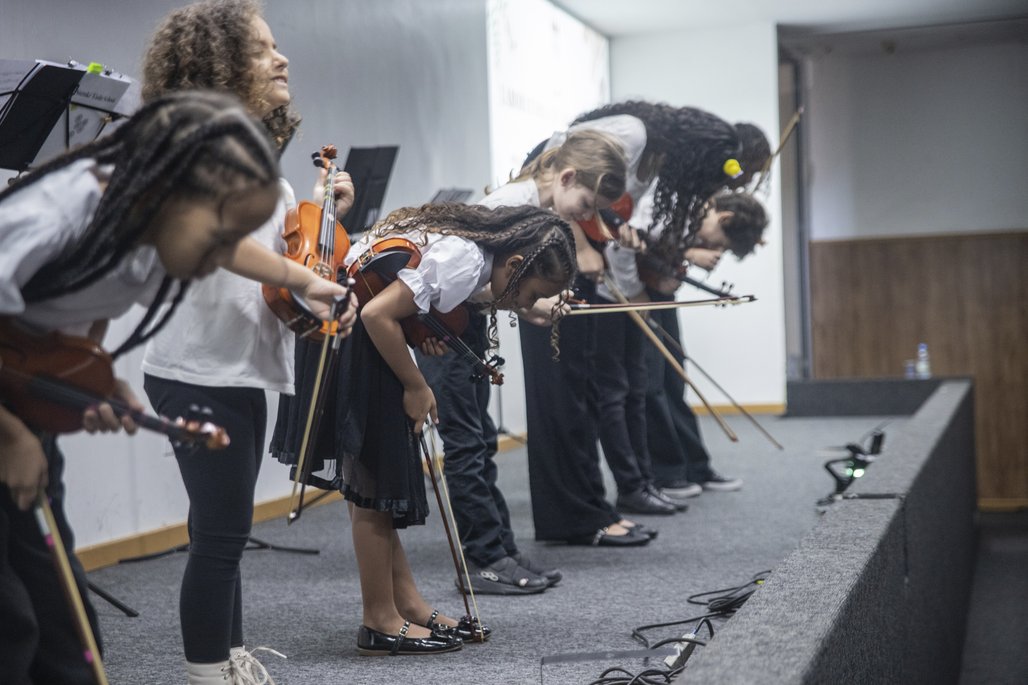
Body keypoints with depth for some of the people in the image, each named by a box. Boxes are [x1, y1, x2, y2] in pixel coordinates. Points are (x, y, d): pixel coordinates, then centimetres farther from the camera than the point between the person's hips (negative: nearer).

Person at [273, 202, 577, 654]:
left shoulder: (478, 245, 3)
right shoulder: (463, 260, -24)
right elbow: (377, 314, -28)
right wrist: (416, 386, -16)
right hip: (346, 339, -10)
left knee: (370, 483, 12)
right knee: (372, 485, -3)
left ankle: (408, 604, 20)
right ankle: (380, 623, 7)